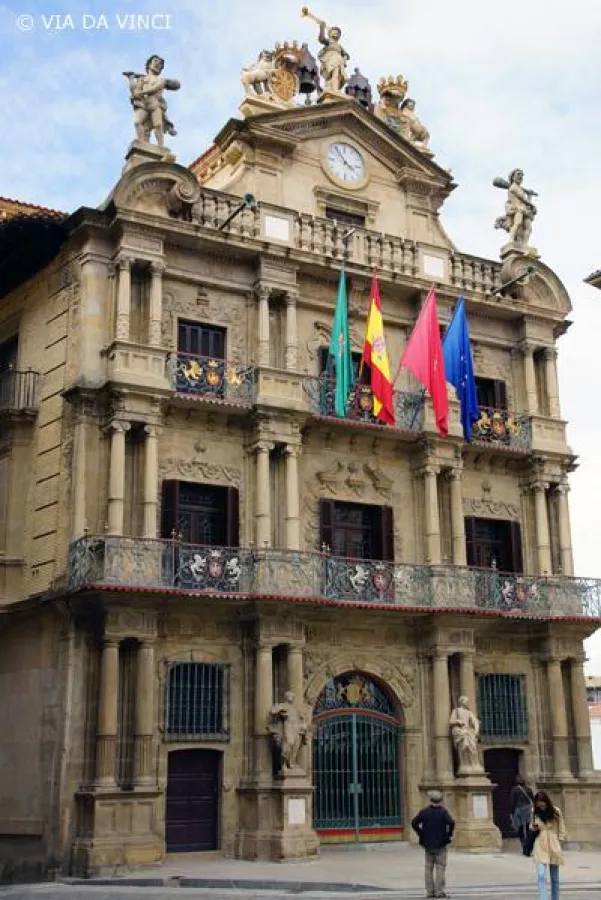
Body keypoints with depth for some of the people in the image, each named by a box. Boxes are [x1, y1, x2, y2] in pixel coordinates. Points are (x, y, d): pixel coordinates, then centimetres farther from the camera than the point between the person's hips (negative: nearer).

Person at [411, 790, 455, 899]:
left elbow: (414, 822, -2)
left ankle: (429, 891, 10)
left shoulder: (424, 811, 1)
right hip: (440, 844, -3)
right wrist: (449, 834, -8)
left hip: (427, 844, 3)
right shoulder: (443, 811, -8)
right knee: (440, 867, 2)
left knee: (429, 867, 11)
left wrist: (420, 834, 5)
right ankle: (439, 891, -2)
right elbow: (451, 823, -22)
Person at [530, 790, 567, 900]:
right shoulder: (535, 812, 1)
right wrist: (533, 828, -5)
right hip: (540, 847, 0)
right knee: (541, 876, -14)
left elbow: (561, 831, 4)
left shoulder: (556, 812, -5)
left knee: (555, 878, 11)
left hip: (554, 847, 0)